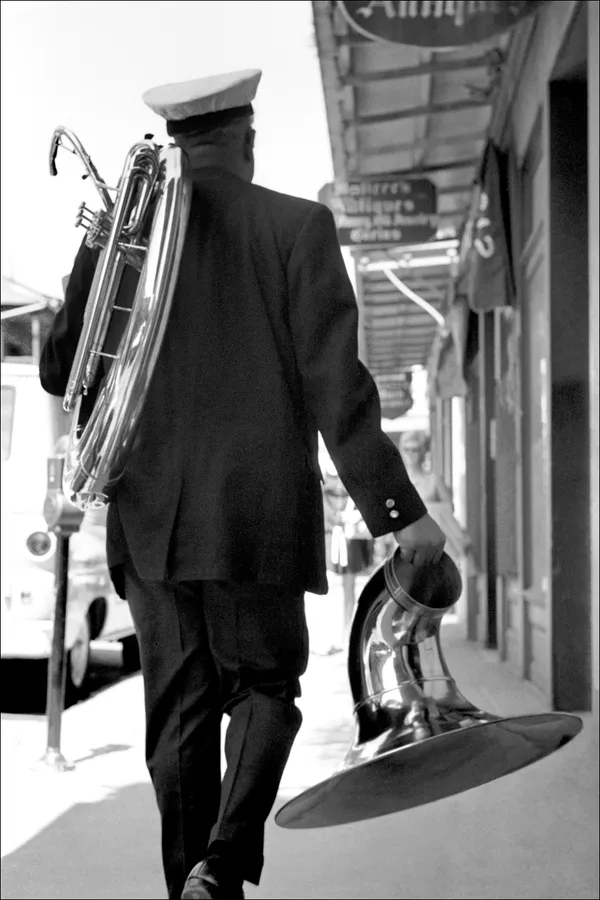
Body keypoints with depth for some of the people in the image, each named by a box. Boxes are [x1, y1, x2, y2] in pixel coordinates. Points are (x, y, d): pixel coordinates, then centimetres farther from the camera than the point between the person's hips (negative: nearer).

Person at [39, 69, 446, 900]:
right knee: (265, 688, 14)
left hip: (150, 517, 3)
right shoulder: (297, 227, -3)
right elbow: (336, 385, -10)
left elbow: (60, 370, 8)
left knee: (179, 712, 11)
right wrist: (396, 509, -8)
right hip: (258, 516, -2)